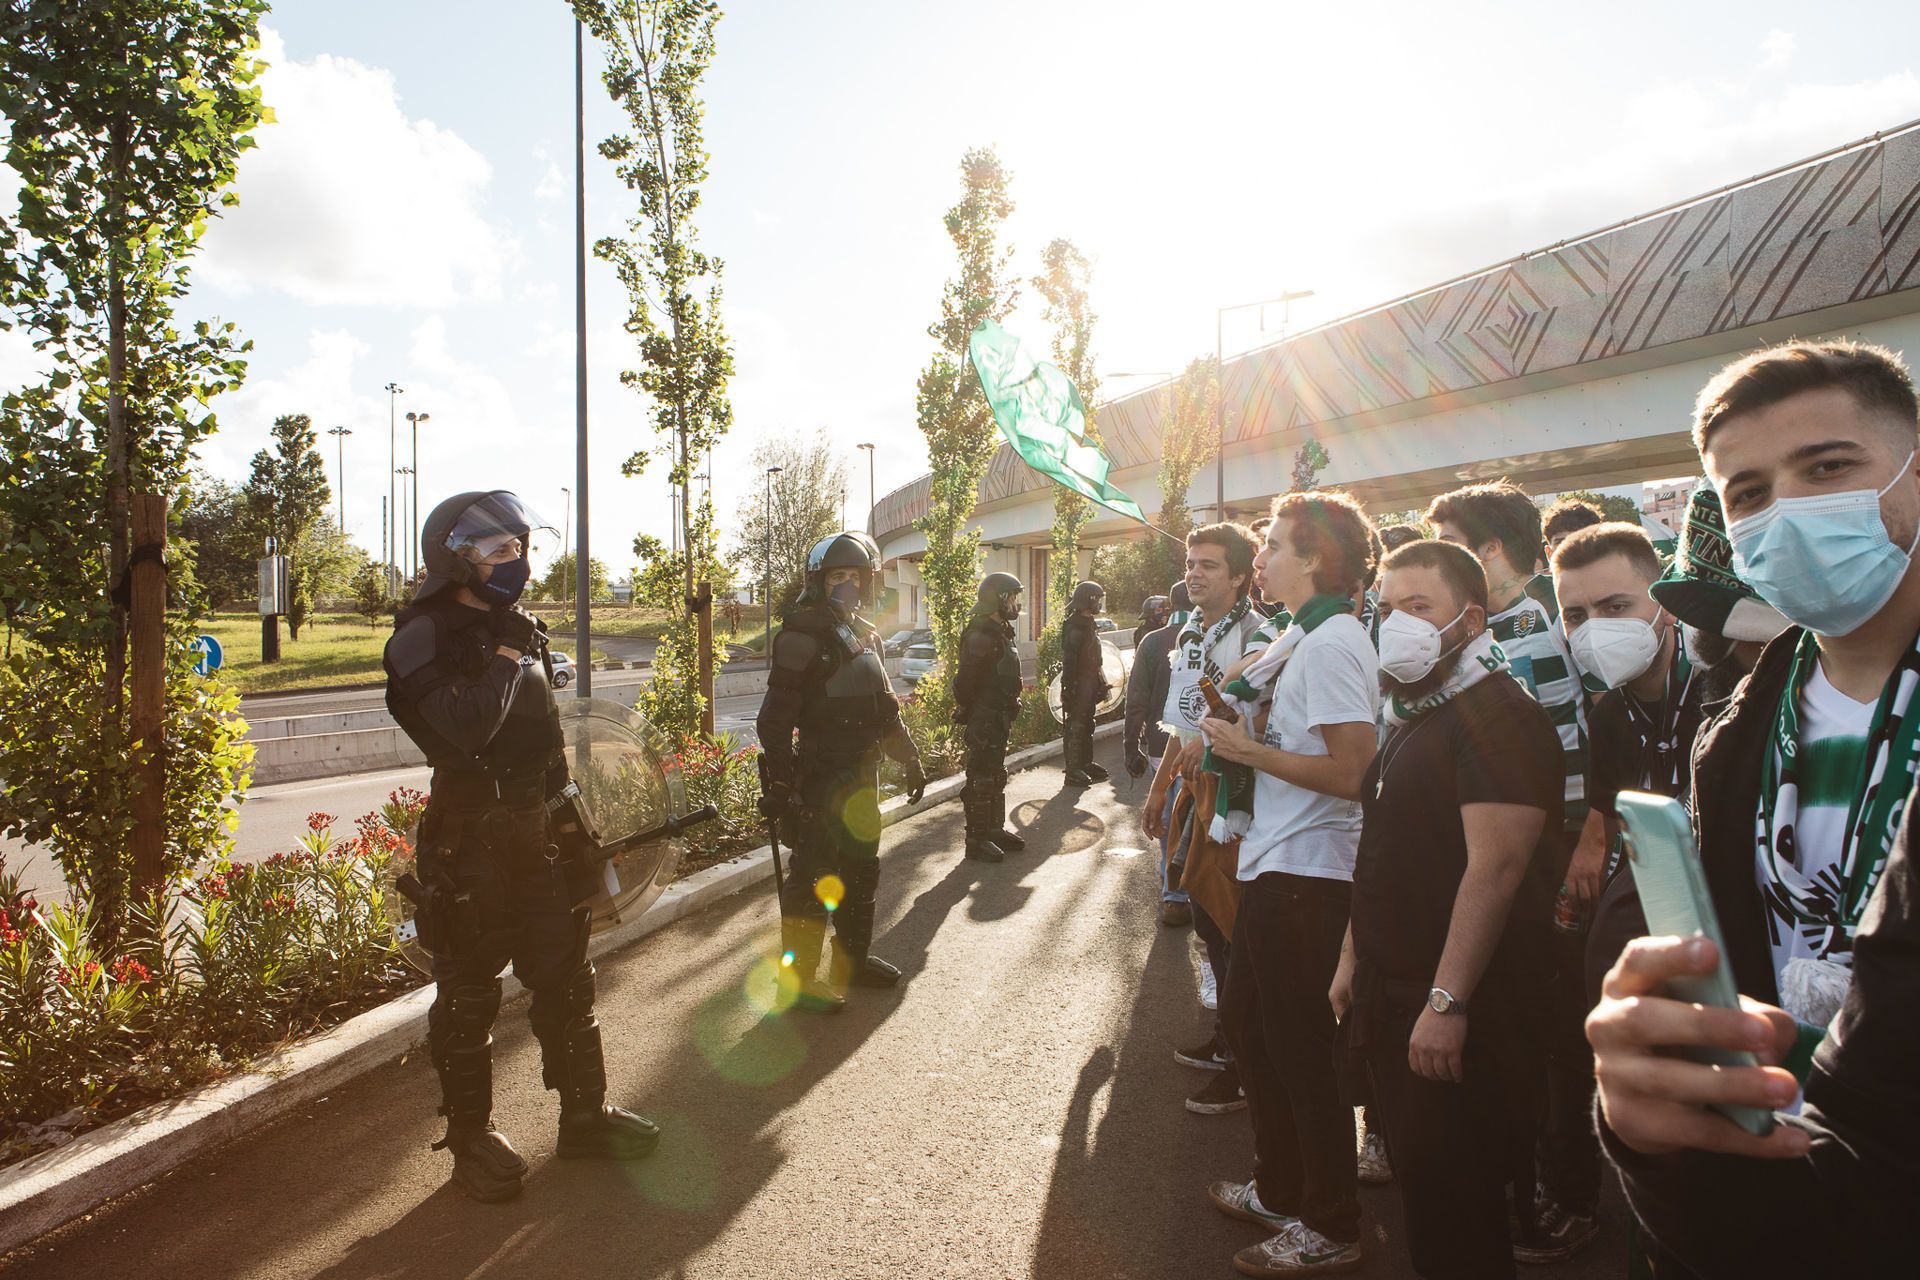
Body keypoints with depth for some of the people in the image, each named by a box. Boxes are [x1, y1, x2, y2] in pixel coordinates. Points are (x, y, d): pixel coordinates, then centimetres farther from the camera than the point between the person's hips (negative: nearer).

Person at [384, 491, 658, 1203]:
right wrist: (505, 656, -17)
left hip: (539, 830, 7)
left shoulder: (522, 630, 11)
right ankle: (471, 1137, 22)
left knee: (565, 977, 13)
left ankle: (585, 1115, 27)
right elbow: (467, 729, -30)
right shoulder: (424, 639, -12)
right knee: (469, 993, 5)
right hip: (469, 842, -7)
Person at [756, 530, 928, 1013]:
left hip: (860, 777, 9)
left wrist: (911, 760, 22)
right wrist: (780, 784, -23)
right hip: (819, 780, -9)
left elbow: (884, 708, 22)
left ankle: (853, 960, 33)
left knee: (861, 872, 18)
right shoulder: (804, 635, -14)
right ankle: (799, 977, 10)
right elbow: (776, 717, -19)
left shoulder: (863, 635, 12)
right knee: (813, 878, -2)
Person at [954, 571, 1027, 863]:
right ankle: (976, 840, 3)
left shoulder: (1000, 632, 13)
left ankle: (996, 830, 29)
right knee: (981, 780, -3)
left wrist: (1007, 712, 16)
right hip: (984, 719, -10)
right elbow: (965, 683, -24)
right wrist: (971, 712, -14)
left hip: (999, 719, 10)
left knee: (996, 777, 18)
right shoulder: (981, 635, -20)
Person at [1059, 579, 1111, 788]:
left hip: (1090, 683, 10)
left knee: (1087, 724, 17)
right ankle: (1073, 770, -6)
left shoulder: (1089, 624, 15)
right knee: (1076, 726, -8)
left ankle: (1087, 763, 26)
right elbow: (1069, 661, -23)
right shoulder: (1074, 626, -17)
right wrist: (1068, 688, -26)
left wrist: (1101, 684, 23)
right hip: (1079, 684, -10)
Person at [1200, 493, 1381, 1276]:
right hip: (1272, 862, 10)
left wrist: (1250, 750, -17)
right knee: (1248, 1022, 20)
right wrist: (1240, 731, 3)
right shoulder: (1299, 637, 11)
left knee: (1301, 1049, 4)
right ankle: (1280, 1190, 38)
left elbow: (1349, 771, -24)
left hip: (1307, 874, -10)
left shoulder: (1333, 643, -19)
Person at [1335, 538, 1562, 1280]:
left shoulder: (1495, 714, -17)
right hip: (1393, 995, 9)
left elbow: (1495, 866, -25)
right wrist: (1354, 955, 18)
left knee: (1452, 1204, 3)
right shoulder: (1412, 714, 13)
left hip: (1452, 1013, -9)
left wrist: (1448, 1002, -27)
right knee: (1414, 1173, 20)